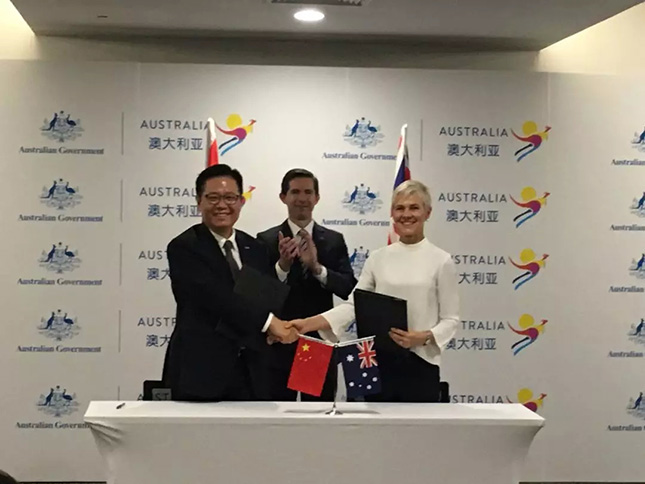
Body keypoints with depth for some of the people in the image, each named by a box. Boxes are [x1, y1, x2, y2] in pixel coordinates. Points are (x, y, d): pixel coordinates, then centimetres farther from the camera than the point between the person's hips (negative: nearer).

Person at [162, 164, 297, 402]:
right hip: (201, 372, -5)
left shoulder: (255, 248, 14)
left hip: (250, 373, 5)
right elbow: (214, 296, -18)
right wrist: (267, 321, -23)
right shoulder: (183, 247, -5)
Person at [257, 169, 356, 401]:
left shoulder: (334, 240, 3)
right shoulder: (266, 240, -2)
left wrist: (316, 267, -24)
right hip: (279, 346, -1)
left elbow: (349, 290, -8)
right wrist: (282, 265, -26)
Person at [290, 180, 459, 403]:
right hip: (379, 362, 2)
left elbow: (450, 319, -1)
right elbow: (353, 304, 2)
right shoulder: (378, 258, 6)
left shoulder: (441, 261, -2)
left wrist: (424, 337, -20)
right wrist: (307, 323, -10)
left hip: (420, 364, -2)